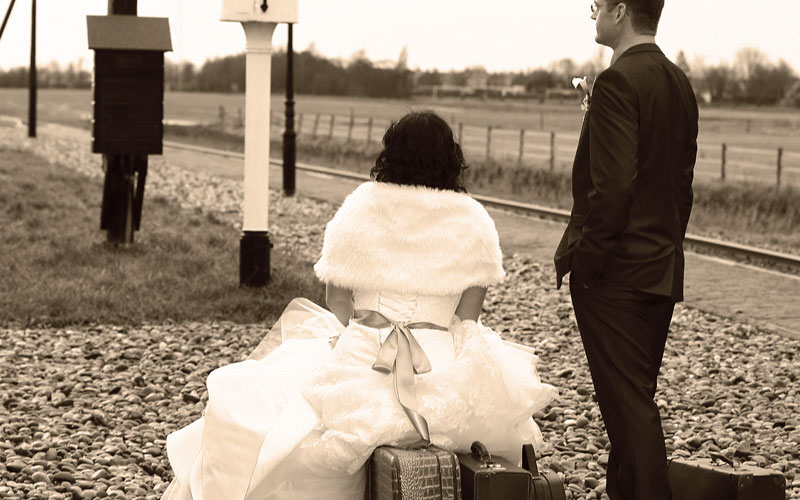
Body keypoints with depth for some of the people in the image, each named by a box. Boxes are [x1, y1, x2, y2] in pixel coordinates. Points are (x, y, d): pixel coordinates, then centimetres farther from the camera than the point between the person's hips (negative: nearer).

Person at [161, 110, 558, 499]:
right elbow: (468, 319, 5)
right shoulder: (474, 222, 5)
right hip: (448, 377, 1)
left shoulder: (359, 209, 4)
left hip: (362, 366, -1)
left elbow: (337, 307, 4)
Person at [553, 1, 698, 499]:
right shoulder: (679, 82, 11)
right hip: (663, 270, 9)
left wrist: (585, 258, -15)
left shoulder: (619, 81, -16)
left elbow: (613, 185, -23)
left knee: (629, 403, -5)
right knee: (636, 398, 17)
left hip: (616, 271, -9)